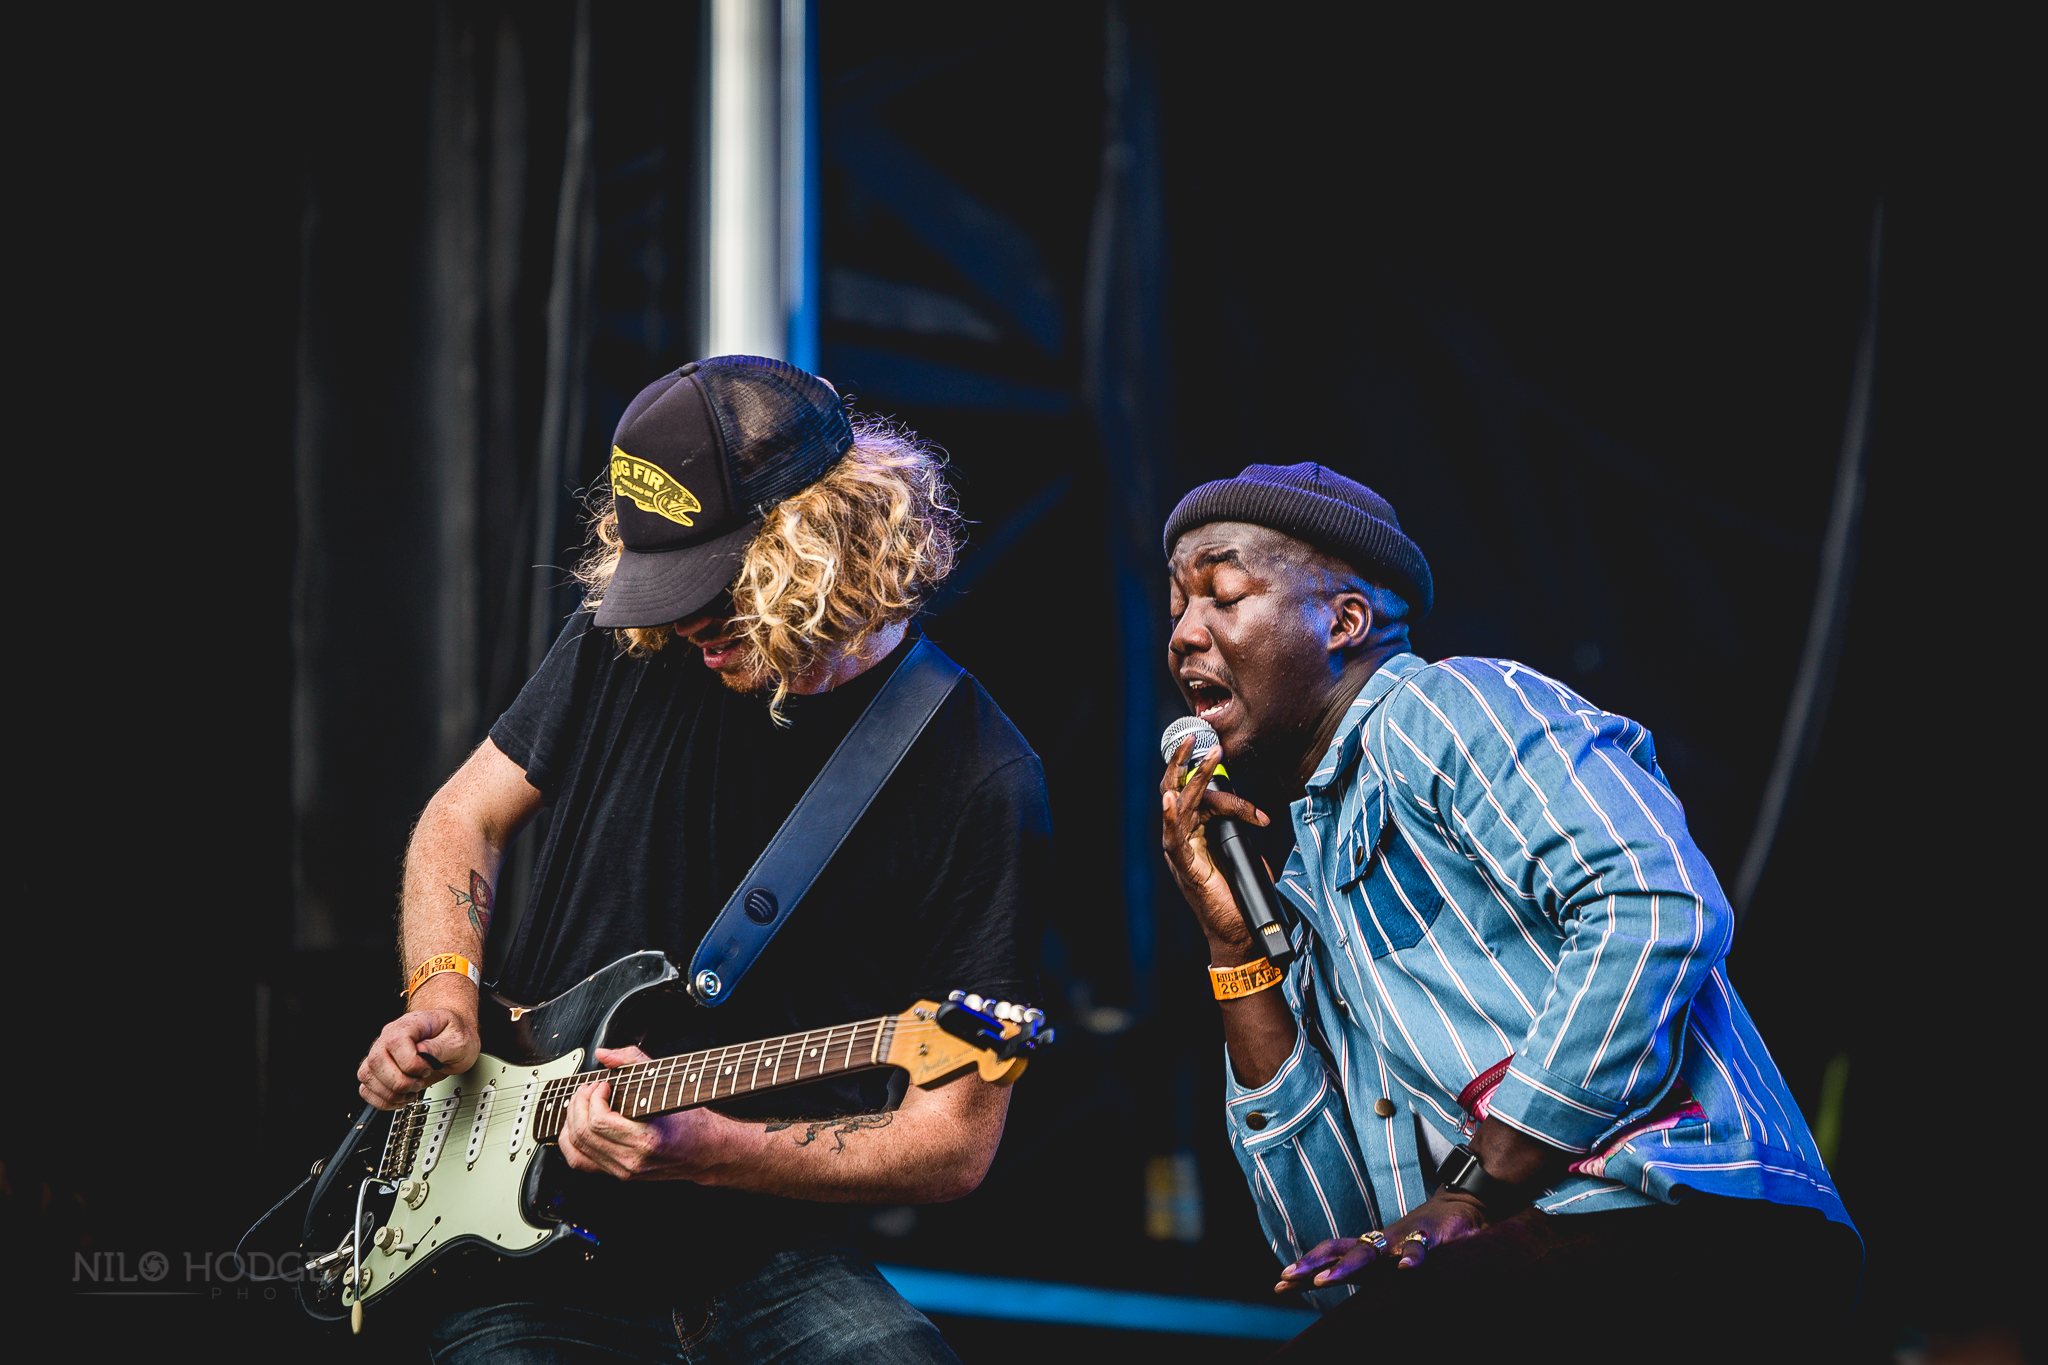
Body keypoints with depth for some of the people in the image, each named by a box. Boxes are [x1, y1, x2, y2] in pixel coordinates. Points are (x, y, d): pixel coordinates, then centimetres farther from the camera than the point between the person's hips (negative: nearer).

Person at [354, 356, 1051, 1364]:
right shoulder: (630, 639, 2)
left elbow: (956, 1144, -10)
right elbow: (465, 817, 18)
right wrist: (443, 998, -1)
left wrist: (708, 1151, -22)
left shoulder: (978, 781, -11)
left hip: (762, 1257, -2)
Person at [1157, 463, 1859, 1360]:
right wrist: (1235, 946, 14)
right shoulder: (1304, 885, 26)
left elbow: (1660, 907, -16)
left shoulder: (1444, 705, 3)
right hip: (1518, 1276, 8)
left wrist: (1476, 1186, -13)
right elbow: (1328, 1250, 18)